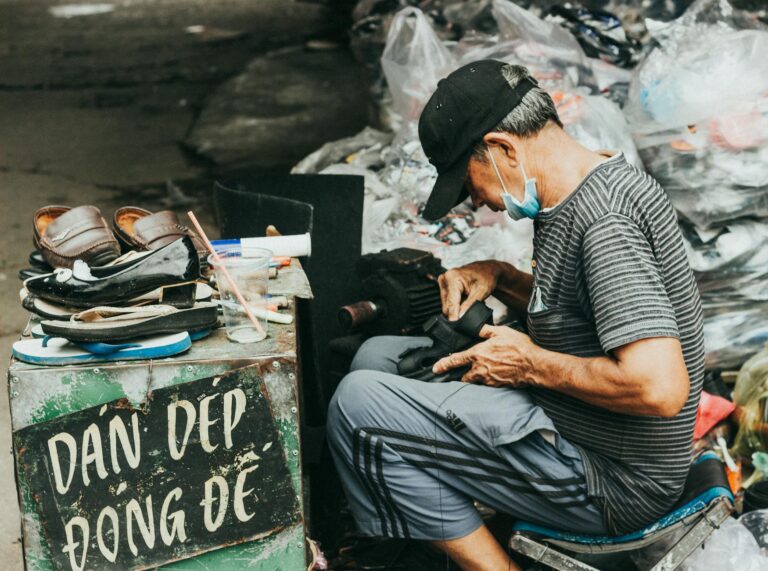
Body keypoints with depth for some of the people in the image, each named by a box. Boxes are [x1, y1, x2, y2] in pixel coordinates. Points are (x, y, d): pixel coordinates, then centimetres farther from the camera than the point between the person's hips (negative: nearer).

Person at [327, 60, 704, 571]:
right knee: (378, 356, 13)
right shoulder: (584, 193, 7)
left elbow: (660, 388, -32)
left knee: (360, 404, -17)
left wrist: (533, 364, -18)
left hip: (614, 485, -11)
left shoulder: (604, 222, -24)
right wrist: (498, 277, 7)